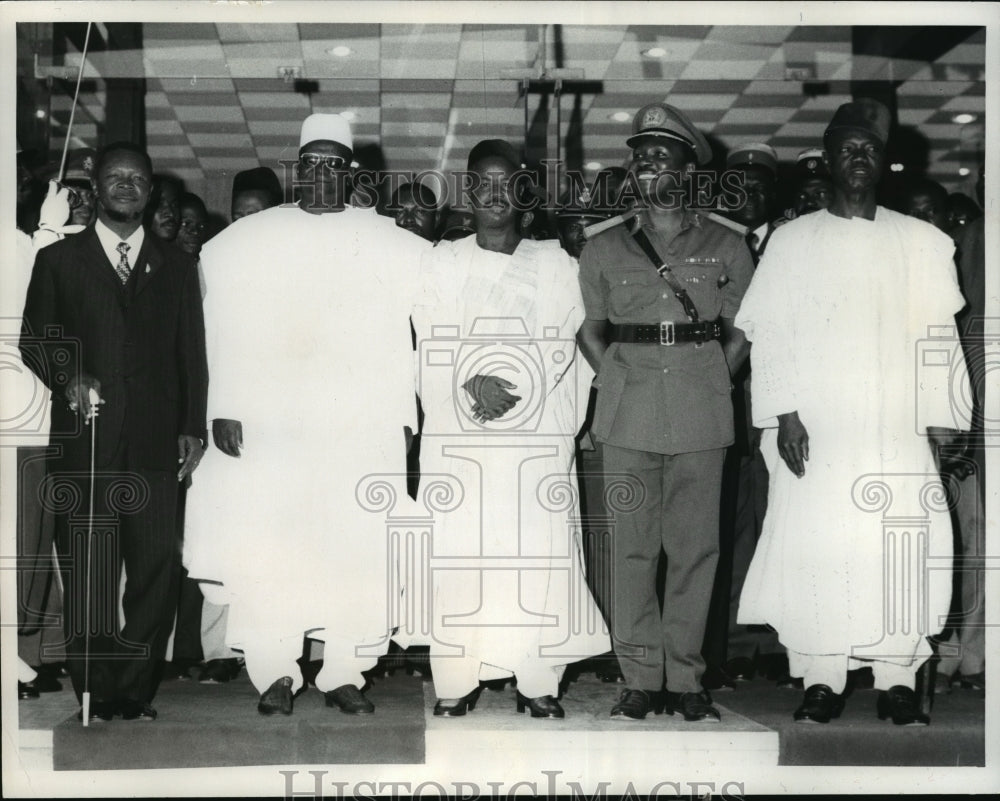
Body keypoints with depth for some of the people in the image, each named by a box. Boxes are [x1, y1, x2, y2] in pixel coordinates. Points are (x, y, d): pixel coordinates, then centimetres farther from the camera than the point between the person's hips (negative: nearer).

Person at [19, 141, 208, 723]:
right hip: (85, 436, -1)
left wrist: (193, 426, 4)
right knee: (87, 572, -1)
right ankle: (97, 694, 7)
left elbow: (192, 352, 13)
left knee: (156, 566, -4)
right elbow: (34, 341, 10)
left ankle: (137, 691, 5)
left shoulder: (176, 266, 17)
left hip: (155, 440, 1)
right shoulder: (59, 260, 13)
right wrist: (68, 379, -10)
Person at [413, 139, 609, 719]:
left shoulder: (555, 264, 11)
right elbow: (434, 342, 2)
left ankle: (538, 681, 1)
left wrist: (514, 386, -13)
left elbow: (562, 345, 2)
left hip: (536, 428, 0)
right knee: (459, 547, -4)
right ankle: (457, 679, 1)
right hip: (459, 430, 0)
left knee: (538, 547, -5)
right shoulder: (441, 263, 12)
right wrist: (473, 381, -15)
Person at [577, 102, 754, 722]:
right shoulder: (605, 250, 8)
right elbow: (591, 330, 18)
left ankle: (685, 678, 9)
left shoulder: (726, 247, 6)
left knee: (696, 547, 1)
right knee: (633, 545, 0)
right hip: (629, 415, 1)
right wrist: (619, 385, 6)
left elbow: (741, 333, 13)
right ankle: (640, 678, 7)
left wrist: (710, 386, 3)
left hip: (701, 414, 0)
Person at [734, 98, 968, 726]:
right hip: (816, 427, 0)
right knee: (814, 545, -4)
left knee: (906, 546, -6)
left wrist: (939, 414, 0)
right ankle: (822, 679, 4)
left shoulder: (922, 243, 10)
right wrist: (782, 413, -6)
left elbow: (936, 336, 8)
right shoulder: (794, 241, 8)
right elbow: (770, 334, 3)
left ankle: (898, 679, 3)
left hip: (897, 430, 1)